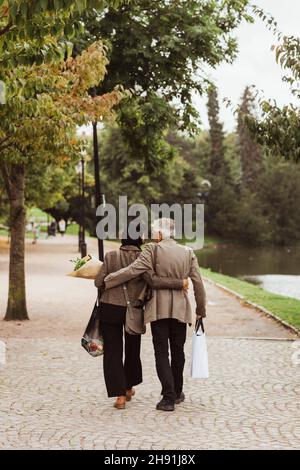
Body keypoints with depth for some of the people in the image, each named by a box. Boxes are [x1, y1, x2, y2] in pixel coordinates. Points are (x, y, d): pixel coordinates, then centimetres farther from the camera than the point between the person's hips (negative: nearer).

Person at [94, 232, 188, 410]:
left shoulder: (111, 256, -6)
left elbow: (99, 282, -6)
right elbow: (154, 280, -21)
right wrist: (180, 283, -14)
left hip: (110, 309, 0)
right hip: (133, 312, 0)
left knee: (113, 352, 4)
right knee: (132, 350, 20)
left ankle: (120, 395, -3)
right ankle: (128, 388, 35)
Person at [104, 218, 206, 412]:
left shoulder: (153, 250, -9)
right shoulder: (188, 253, 3)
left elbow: (132, 270, -14)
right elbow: (198, 284, 4)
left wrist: (106, 281, -4)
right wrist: (201, 310, 14)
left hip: (159, 308, -3)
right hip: (180, 308, 3)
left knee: (161, 352, 1)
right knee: (178, 351, 16)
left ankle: (169, 397, -5)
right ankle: (177, 392, 27)